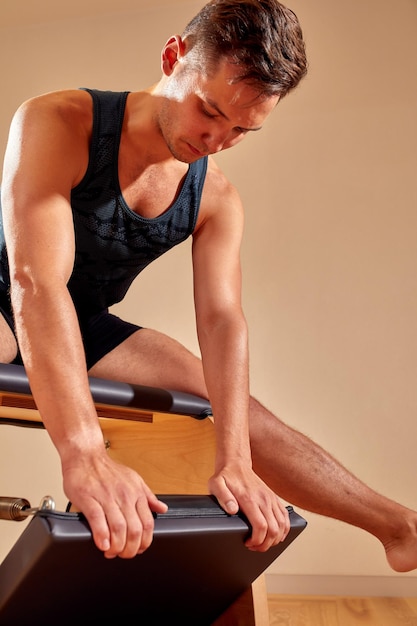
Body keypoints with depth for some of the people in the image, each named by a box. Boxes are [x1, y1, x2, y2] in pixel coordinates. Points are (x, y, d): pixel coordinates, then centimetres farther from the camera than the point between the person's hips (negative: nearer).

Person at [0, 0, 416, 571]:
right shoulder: (57, 124, -26)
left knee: (243, 411, -7)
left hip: (87, 328, 4)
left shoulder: (217, 201, -9)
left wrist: (235, 460, -31)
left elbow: (222, 319, -18)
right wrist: (83, 453, -48)